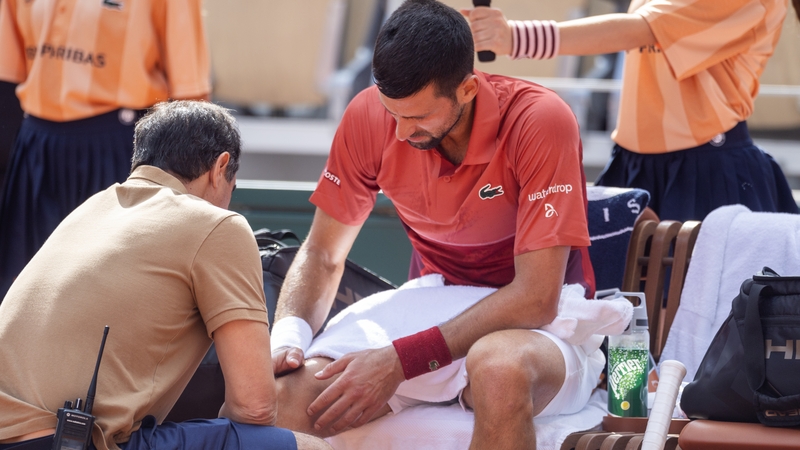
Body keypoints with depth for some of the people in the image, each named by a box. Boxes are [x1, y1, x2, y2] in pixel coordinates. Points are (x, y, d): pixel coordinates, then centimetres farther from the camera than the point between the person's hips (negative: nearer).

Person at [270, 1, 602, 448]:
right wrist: (287, 338, -19)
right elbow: (322, 255, 2)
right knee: (292, 387, -24)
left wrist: (401, 359, -31)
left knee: (499, 367, -40)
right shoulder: (370, 116, -8)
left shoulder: (540, 121, -22)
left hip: (537, 325, -3)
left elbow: (536, 298, -25)